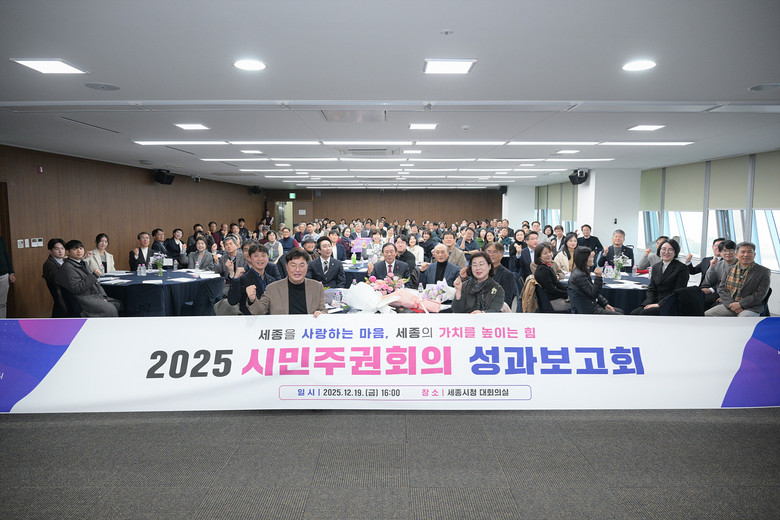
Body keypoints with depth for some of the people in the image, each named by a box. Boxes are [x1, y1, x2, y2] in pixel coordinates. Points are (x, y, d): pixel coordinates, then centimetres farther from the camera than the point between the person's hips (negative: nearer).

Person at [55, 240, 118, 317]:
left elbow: (94, 282, 21)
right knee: (111, 310, -23)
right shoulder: (67, 267, -10)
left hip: (95, 295, 9)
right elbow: (76, 288, -19)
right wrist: (94, 275, -19)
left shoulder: (83, 263, 19)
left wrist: (103, 296, 8)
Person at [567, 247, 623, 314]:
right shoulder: (579, 276, -22)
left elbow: (594, 292, 15)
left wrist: (605, 304, 8)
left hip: (593, 305, 10)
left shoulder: (583, 272, 10)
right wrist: (598, 277, -30)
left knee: (620, 311, 13)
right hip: (588, 311, -10)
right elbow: (594, 294, -20)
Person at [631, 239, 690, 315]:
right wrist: (649, 302, -6)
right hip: (656, 302, 6)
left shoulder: (682, 268, -3)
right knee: (634, 313, -21)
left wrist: (659, 304, -16)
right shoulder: (656, 267, 17)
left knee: (645, 313, -30)